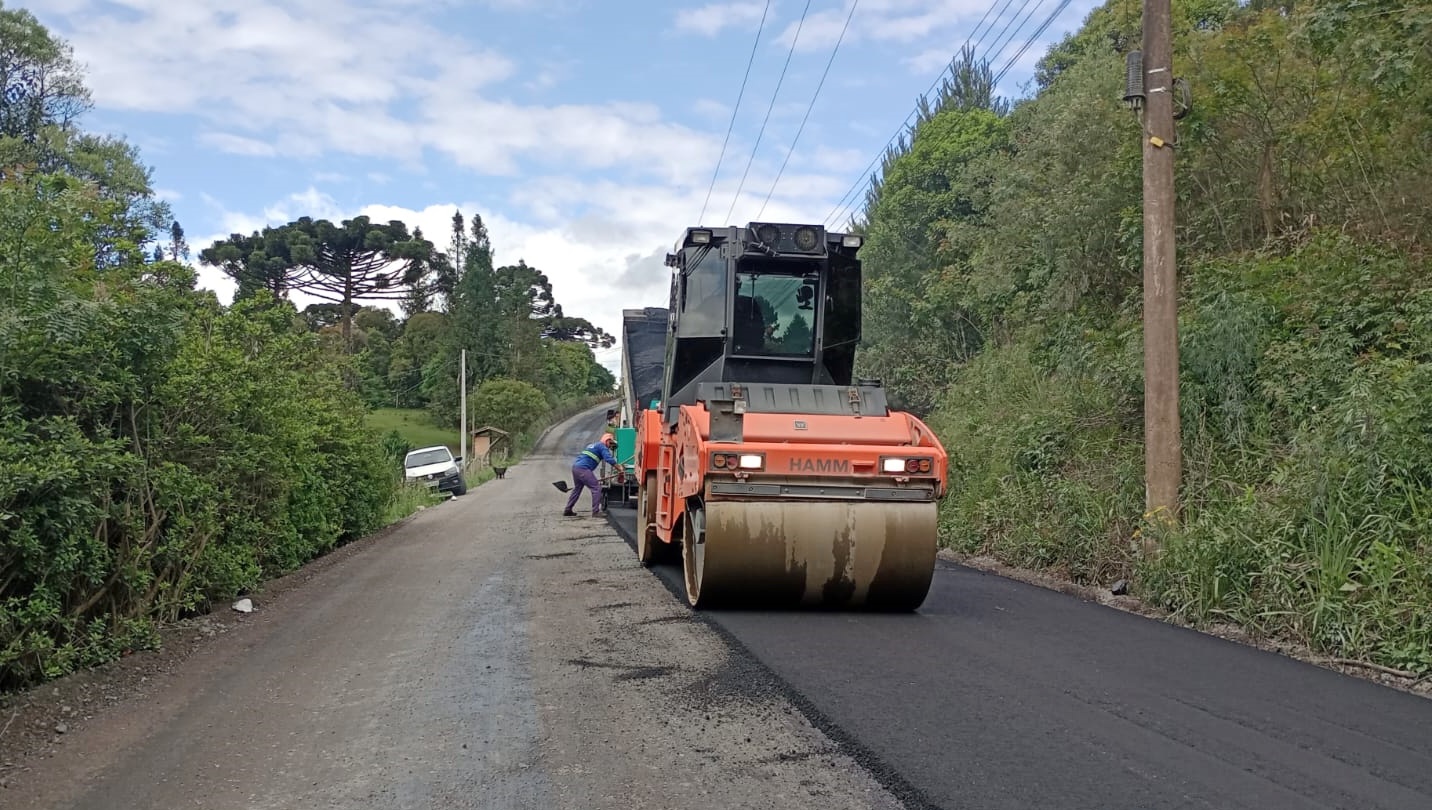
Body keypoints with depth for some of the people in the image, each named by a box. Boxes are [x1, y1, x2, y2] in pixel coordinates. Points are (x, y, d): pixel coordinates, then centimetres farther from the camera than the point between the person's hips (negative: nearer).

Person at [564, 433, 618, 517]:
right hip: (583, 469, -10)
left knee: (577, 488, 23)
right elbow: (609, 459, -13)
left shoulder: (593, 445, 29)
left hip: (575, 466, 10)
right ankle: (595, 512, -7)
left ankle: (567, 510, 27)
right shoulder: (602, 446, 1)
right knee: (596, 488, -6)